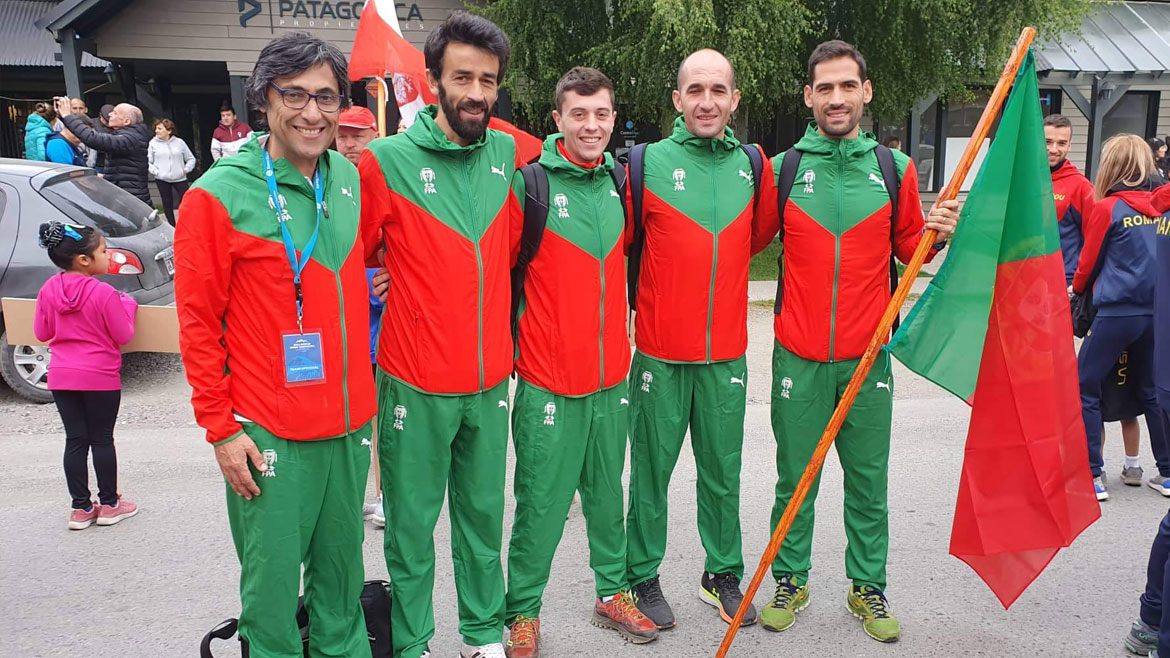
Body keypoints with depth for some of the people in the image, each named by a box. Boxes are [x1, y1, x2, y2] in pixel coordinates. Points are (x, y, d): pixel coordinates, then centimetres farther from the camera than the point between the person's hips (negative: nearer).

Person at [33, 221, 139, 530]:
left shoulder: (49, 289, 0)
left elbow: (42, 333, 10)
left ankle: (81, 508, 17)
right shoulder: (104, 293, -17)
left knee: (75, 440, 10)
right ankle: (109, 505, 17)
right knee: (102, 440, 7)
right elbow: (123, 335, -9)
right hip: (100, 377, -4)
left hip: (62, 376, 5)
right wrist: (128, 305, 5)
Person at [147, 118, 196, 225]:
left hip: (180, 179, 0)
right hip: (162, 180, 1)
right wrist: (155, 171, -8)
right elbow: (148, 161, 5)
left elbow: (191, 158, 13)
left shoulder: (179, 142, 6)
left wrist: (186, 169, -2)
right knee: (167, 204, 6)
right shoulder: (153, 143, 5)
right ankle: (172, 227, 15)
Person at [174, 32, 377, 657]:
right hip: (270, 436, -5)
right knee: (273, 581, 5)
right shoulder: (219, 195, -10)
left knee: (342, 565, 18)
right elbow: (198, 321, -7)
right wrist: (220, 428, -7)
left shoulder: (348, 178, 5)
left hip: (350, 420, 5)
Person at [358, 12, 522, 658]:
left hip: (491, 379, 4)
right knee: (412, 521, 9)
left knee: (483, 513, 16)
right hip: (416, 384, -3)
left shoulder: (509, 155, 3)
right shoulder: (386, 160, -9)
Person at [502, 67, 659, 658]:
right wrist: (509, 344, -7)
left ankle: (611, 592, 34)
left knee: (607, 491, 17)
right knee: (541, 501, 2)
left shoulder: (620, 181, 7)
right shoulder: (530, 180, -9)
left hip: (612, 375, 5)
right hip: (548, 378, -5)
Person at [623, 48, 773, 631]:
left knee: (722, 471, 12)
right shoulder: (647, 163, -5)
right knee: (652, 468, 7)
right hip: (660, 352, -3)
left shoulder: (753, 165, 5)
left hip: (727, 353, 3)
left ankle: (722, 573, 29)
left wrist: (706, 274, 12)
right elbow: (618, 243, 3)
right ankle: (643, 576, 23)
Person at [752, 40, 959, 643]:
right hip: (799, 357, -1)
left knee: (868, 481, 10)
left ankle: (867, 587, 28)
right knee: (795, 479, 8)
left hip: (868, 355, 1)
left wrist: (935, 234, -7)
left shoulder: (895, 168, 5)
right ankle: (790, 581, 26)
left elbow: (907, 248, 13)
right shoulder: (782, 169, 1)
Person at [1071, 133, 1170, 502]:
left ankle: (1092, 475, 0)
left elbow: (1089, 260, 1)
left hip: (1116, 312, -6)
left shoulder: (1106, 208, -8)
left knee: (1084, 388, 3)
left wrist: (1077, 288, 20)